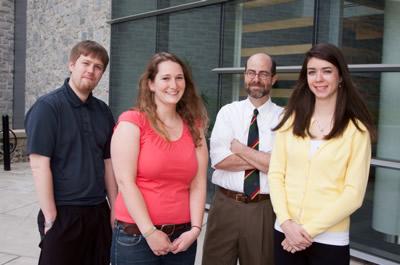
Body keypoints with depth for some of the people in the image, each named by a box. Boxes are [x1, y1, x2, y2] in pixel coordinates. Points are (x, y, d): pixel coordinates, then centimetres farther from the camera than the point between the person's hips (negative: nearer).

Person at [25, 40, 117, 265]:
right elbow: (39, 165, -13)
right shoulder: (48, 106, -9)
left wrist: (114, 208, 8)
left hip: (99, 211, 5)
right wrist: (50, 217, -14)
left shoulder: (103, 111, 8)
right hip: (63, 213, -5)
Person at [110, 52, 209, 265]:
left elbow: (198, 183, 3)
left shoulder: (194, 127, 7)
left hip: (182, 237, 5)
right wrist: (150, 232, -14)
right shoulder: (132, 122, -8)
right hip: (136, 236, -4)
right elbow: (125, 182, -13)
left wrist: (195, 228, -7)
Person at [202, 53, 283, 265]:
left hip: (264, 209, -1)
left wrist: (238, 147, -11)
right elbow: (218, 159, -11)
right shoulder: (228, 112, 2)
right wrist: (263, 159, -13)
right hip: (226, 205, 1)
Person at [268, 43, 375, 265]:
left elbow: (354, 193, -7)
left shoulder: (356, 129, -4)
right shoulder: (291, 120, 3)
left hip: (330, 239, -2)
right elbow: (275, 174, 0)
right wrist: (286, 222, -11)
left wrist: (309, 229, -11)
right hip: (285, 232, 2)